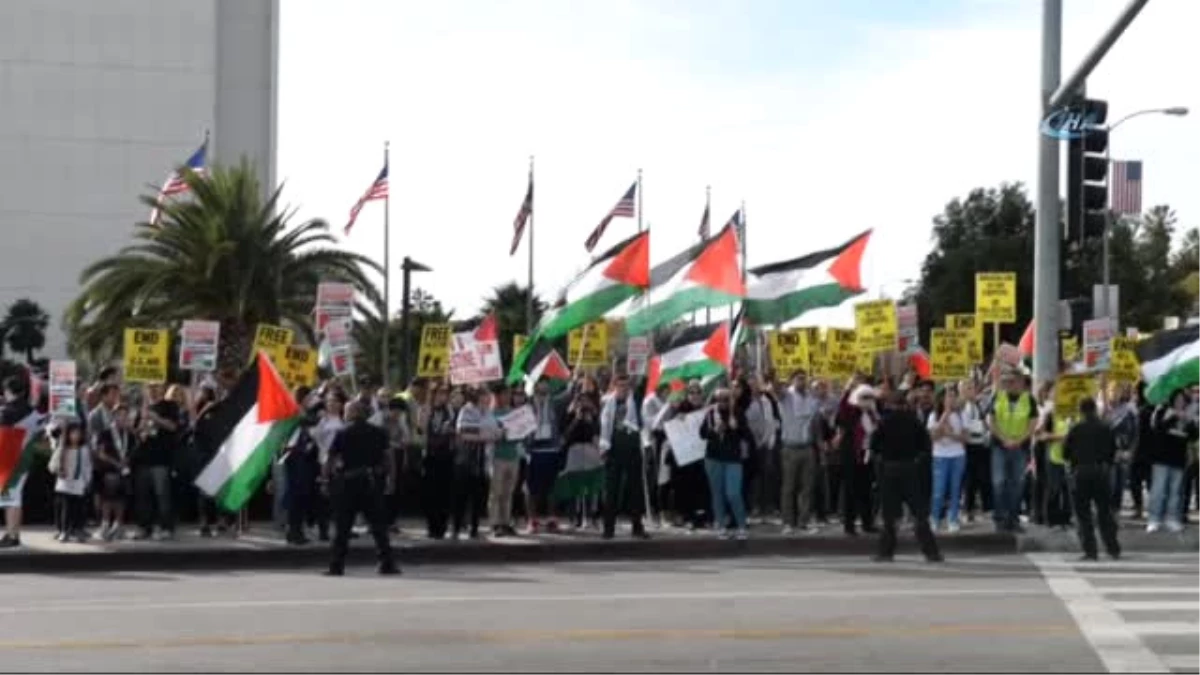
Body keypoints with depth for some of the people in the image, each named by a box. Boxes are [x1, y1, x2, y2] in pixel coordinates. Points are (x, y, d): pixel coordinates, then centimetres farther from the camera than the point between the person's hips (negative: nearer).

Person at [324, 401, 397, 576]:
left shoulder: (342, 435, -3)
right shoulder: (378, 433, 4)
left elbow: (330, 460, -4)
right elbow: (387, 458, 0)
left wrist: (326, 479, 6)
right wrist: (391, 479, 5)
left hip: (348, 482, -2)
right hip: (372, 482, 2)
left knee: (342, 527, 5)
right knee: (379, 525, 7)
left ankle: (337, 566, 5)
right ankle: (387, 563, 4)